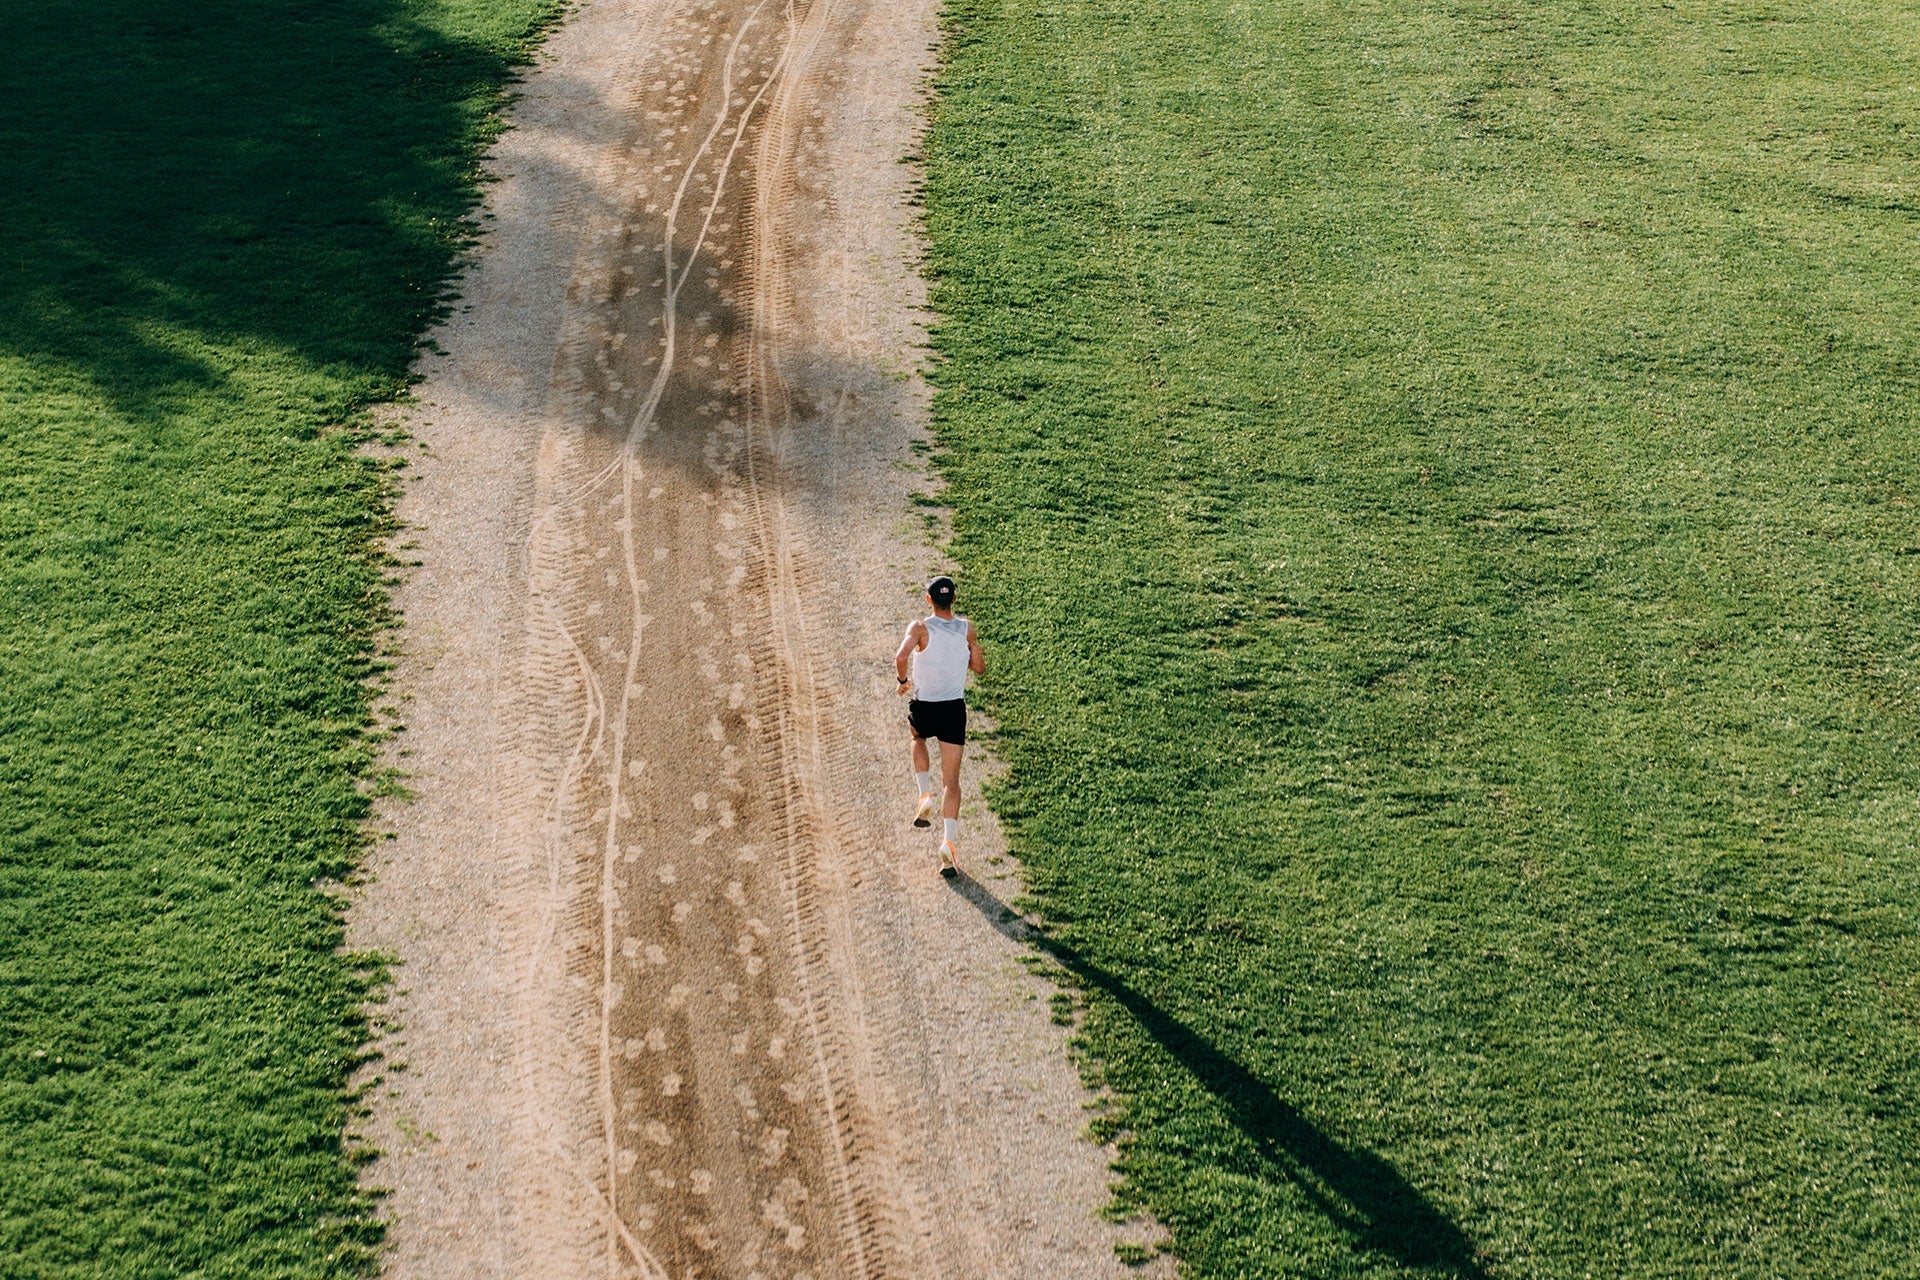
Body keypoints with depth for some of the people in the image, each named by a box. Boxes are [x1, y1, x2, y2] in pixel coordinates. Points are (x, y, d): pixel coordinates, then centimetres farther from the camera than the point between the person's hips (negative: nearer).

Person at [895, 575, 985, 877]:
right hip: (954, 708, 1)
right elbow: (980, 668, 8)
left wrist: (904, 680, -8)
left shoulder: (920, 628, -11)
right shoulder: (967, 629, -2)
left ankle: (926, 796, 18)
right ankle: (948, 839, -12)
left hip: (923, 708, -1)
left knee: (918, 739, 36)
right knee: (952, 780, 4)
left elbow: (901, 658, -27)